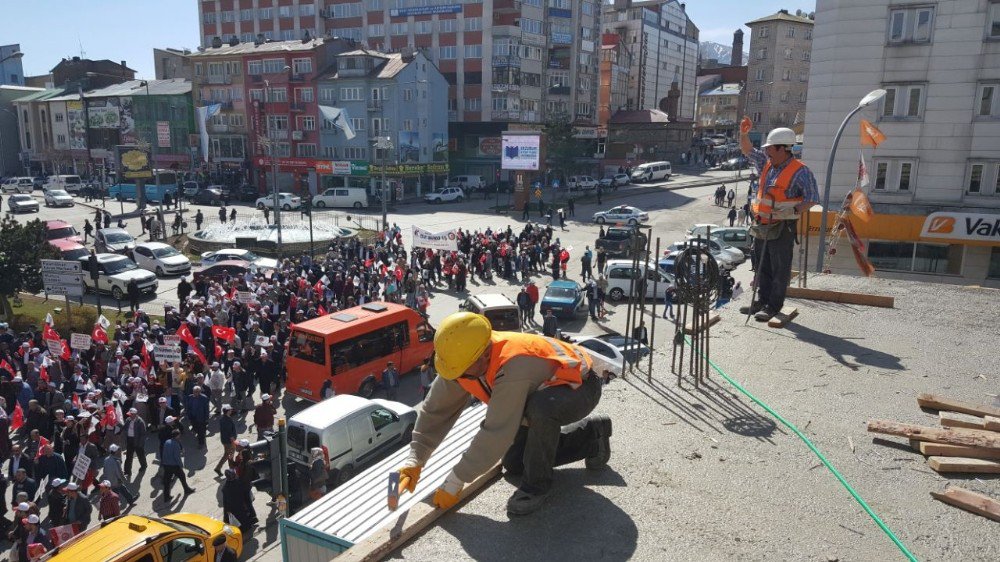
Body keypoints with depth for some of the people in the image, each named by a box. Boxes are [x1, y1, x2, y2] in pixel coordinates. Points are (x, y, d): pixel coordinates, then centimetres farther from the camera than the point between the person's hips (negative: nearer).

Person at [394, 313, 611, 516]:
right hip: (544, 391, 9)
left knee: (541, 407, -41)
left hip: (580, 386, -8)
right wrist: (414, 459, -16)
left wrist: (454, 482, -30)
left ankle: (537, 483, -14)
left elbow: (496, 433, -38)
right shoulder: (461, 359, -18)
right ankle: (591, 433, 24)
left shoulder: (512, 367, -42)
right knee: (514, 463, 9)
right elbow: (436, 409, -8)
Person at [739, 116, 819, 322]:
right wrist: (744, 133, 1)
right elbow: (747, 150, 17)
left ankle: (773, 306, 7)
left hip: (782, 228, -8)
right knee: (761, 265, 15)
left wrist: (793, 212, -24)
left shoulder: (799, 171, -12)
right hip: (762, 225, 8)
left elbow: (812, 198, -13)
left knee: (779, 268, 1)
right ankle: (762, 300, 26)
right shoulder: (767, 163, 9)